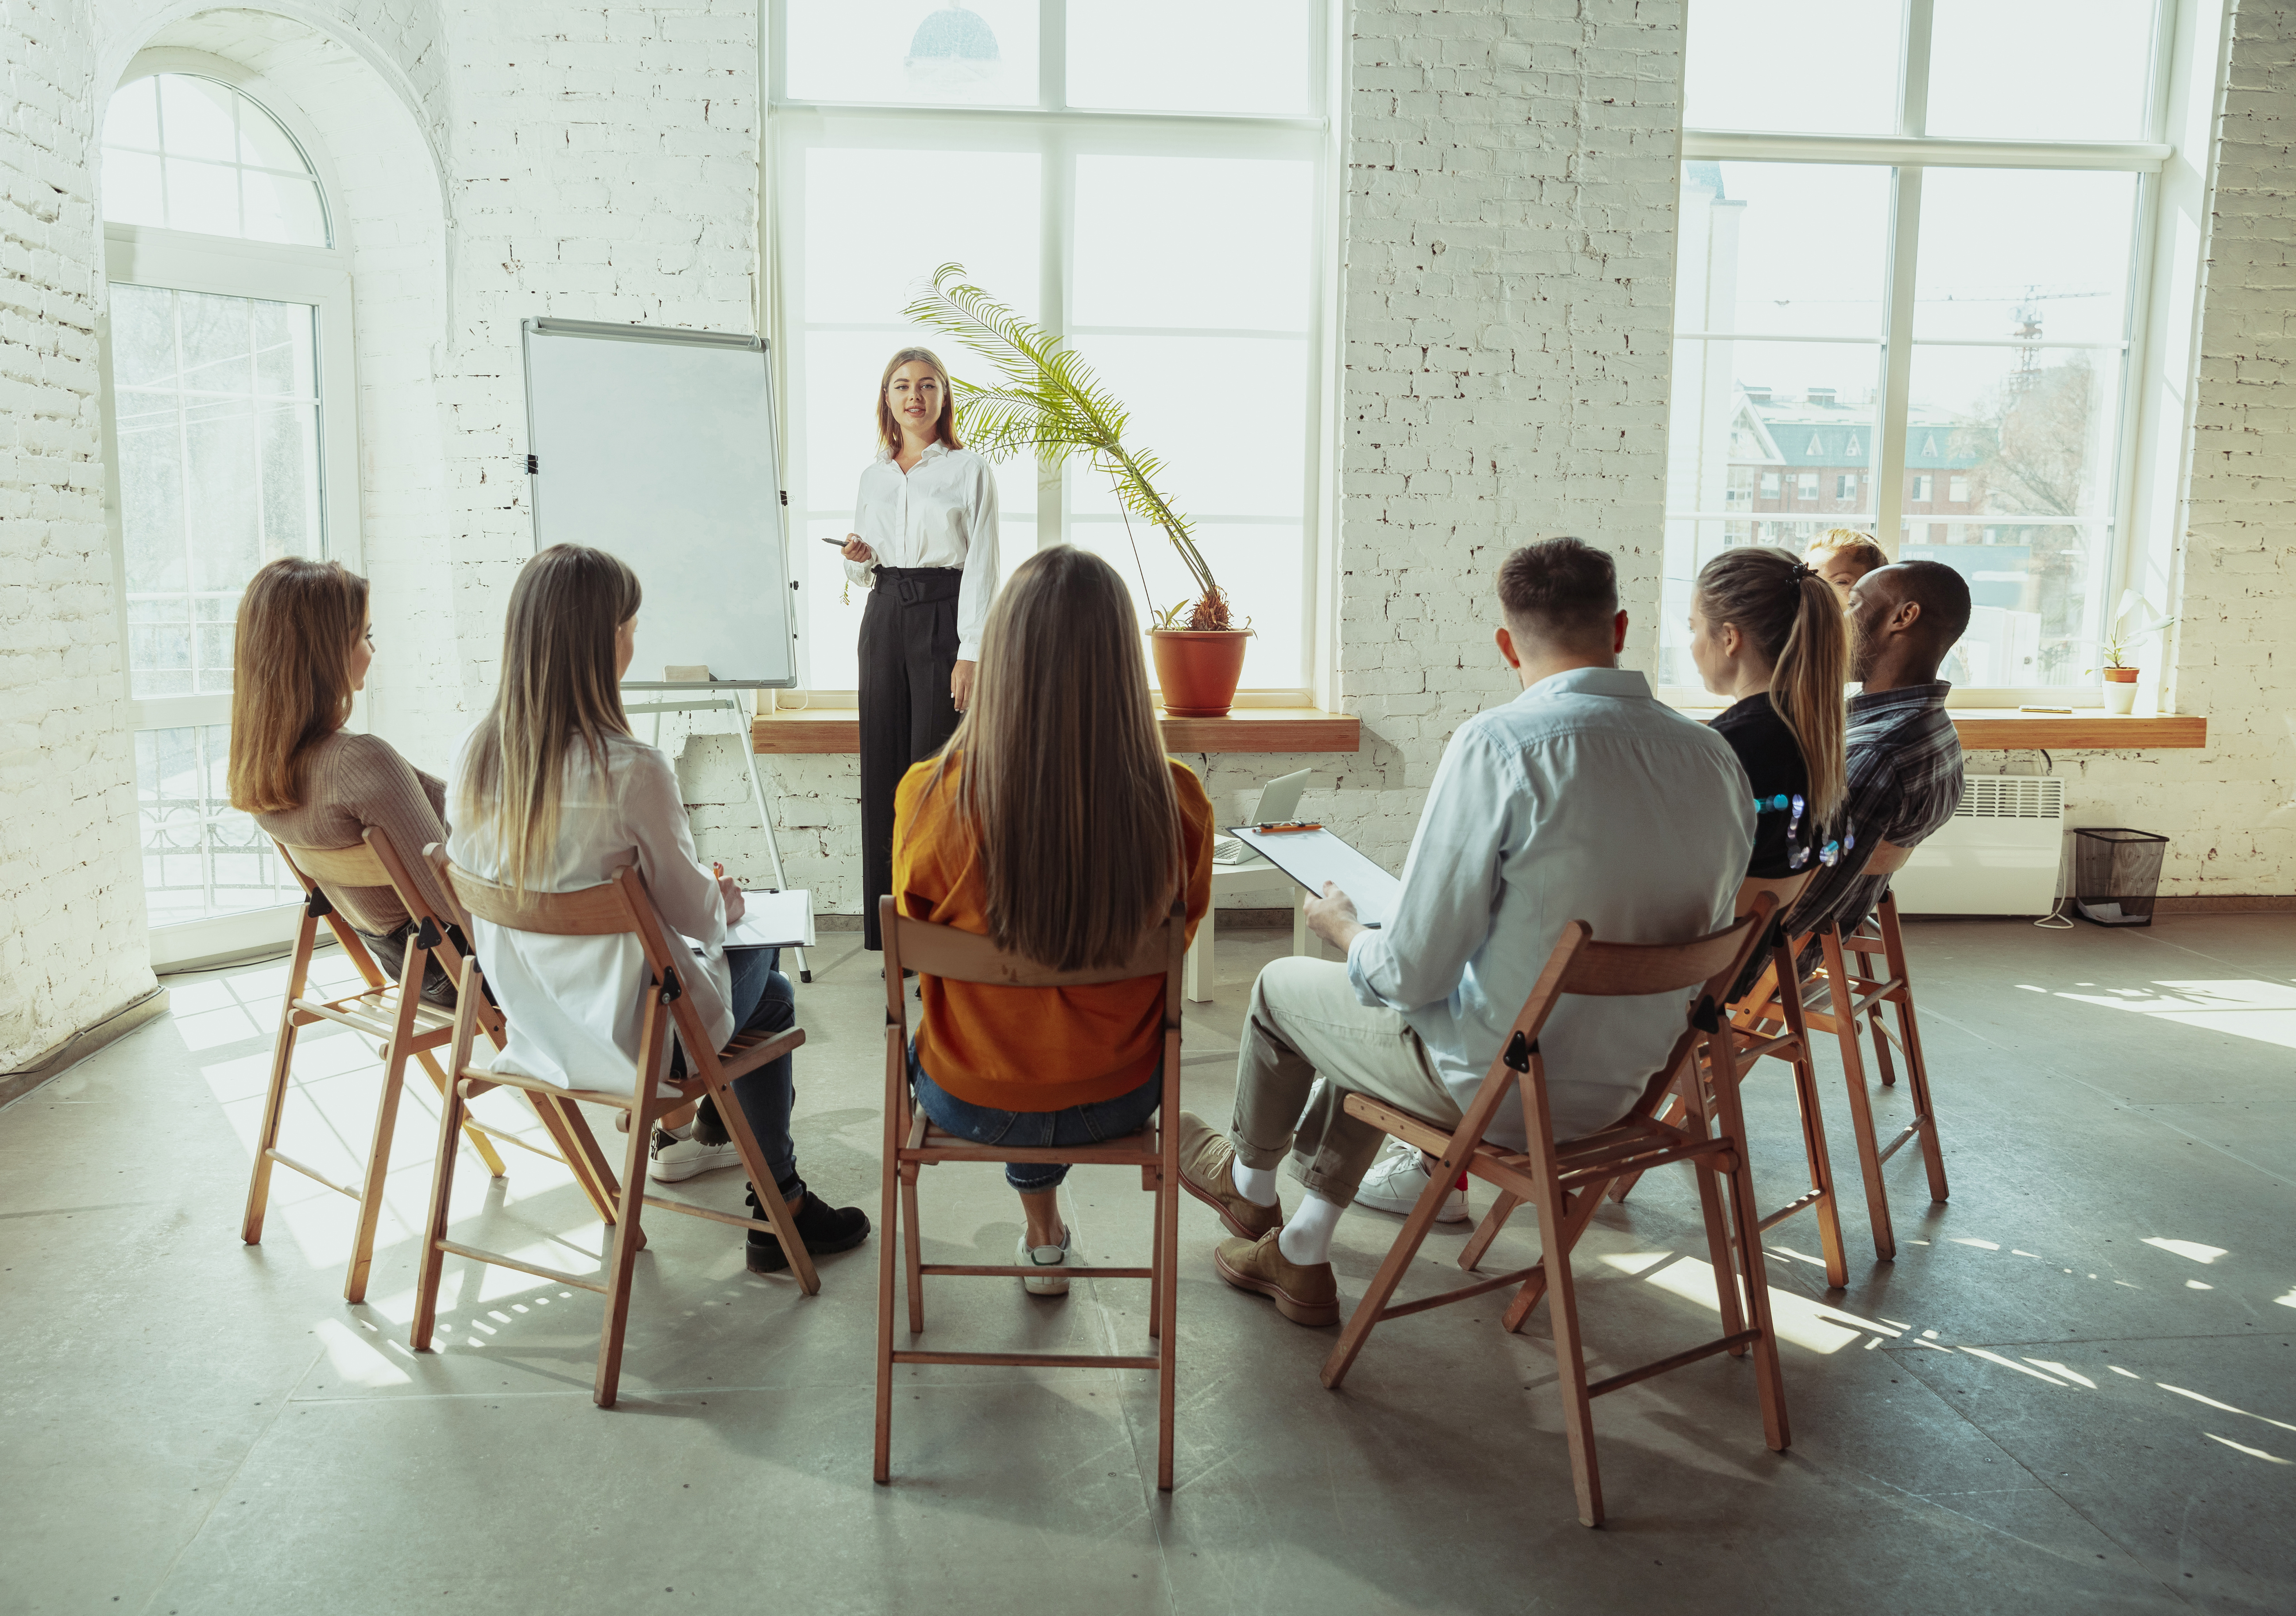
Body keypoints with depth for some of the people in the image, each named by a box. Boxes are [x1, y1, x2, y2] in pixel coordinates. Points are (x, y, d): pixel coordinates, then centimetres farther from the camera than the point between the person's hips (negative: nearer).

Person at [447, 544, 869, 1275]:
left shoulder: (474, 754, -8)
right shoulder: (632, 770, -27)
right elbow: (692, 913, -16)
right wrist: (727, 903, 9)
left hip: (529, 1023, 7)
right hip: (626, 1035, -6)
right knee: (770, 992, 23)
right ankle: (778, 1214, 30)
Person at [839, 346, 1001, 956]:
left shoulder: (970, 471, 1)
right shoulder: (873, 476, 16)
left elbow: (982, 567, -4)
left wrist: (972, 654, -13)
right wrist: (857, 559, -2)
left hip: (944, 617, -5)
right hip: (884, 619, 5)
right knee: (884, 772, 4)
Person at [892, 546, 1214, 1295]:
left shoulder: (932, 799, -25)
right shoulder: (1177, 803, -23)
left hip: (968, 1100, 0)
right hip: (1118, 1098, 1)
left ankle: (1043, 1228, 54)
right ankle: (1039, 1230, 52)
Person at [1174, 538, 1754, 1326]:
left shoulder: (1498, 744, -25)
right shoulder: (1718, 759, -6)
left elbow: (1411, 972, -22)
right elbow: (1701, 946, 9)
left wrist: (1344, 926, 2)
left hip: (1495, 1084, -6)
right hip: (1625, 1084, 7)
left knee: (1282, 987, 20)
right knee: (1376, 1019, 30)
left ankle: (1246, 1181, 49)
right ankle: (1301, 1254, 39)